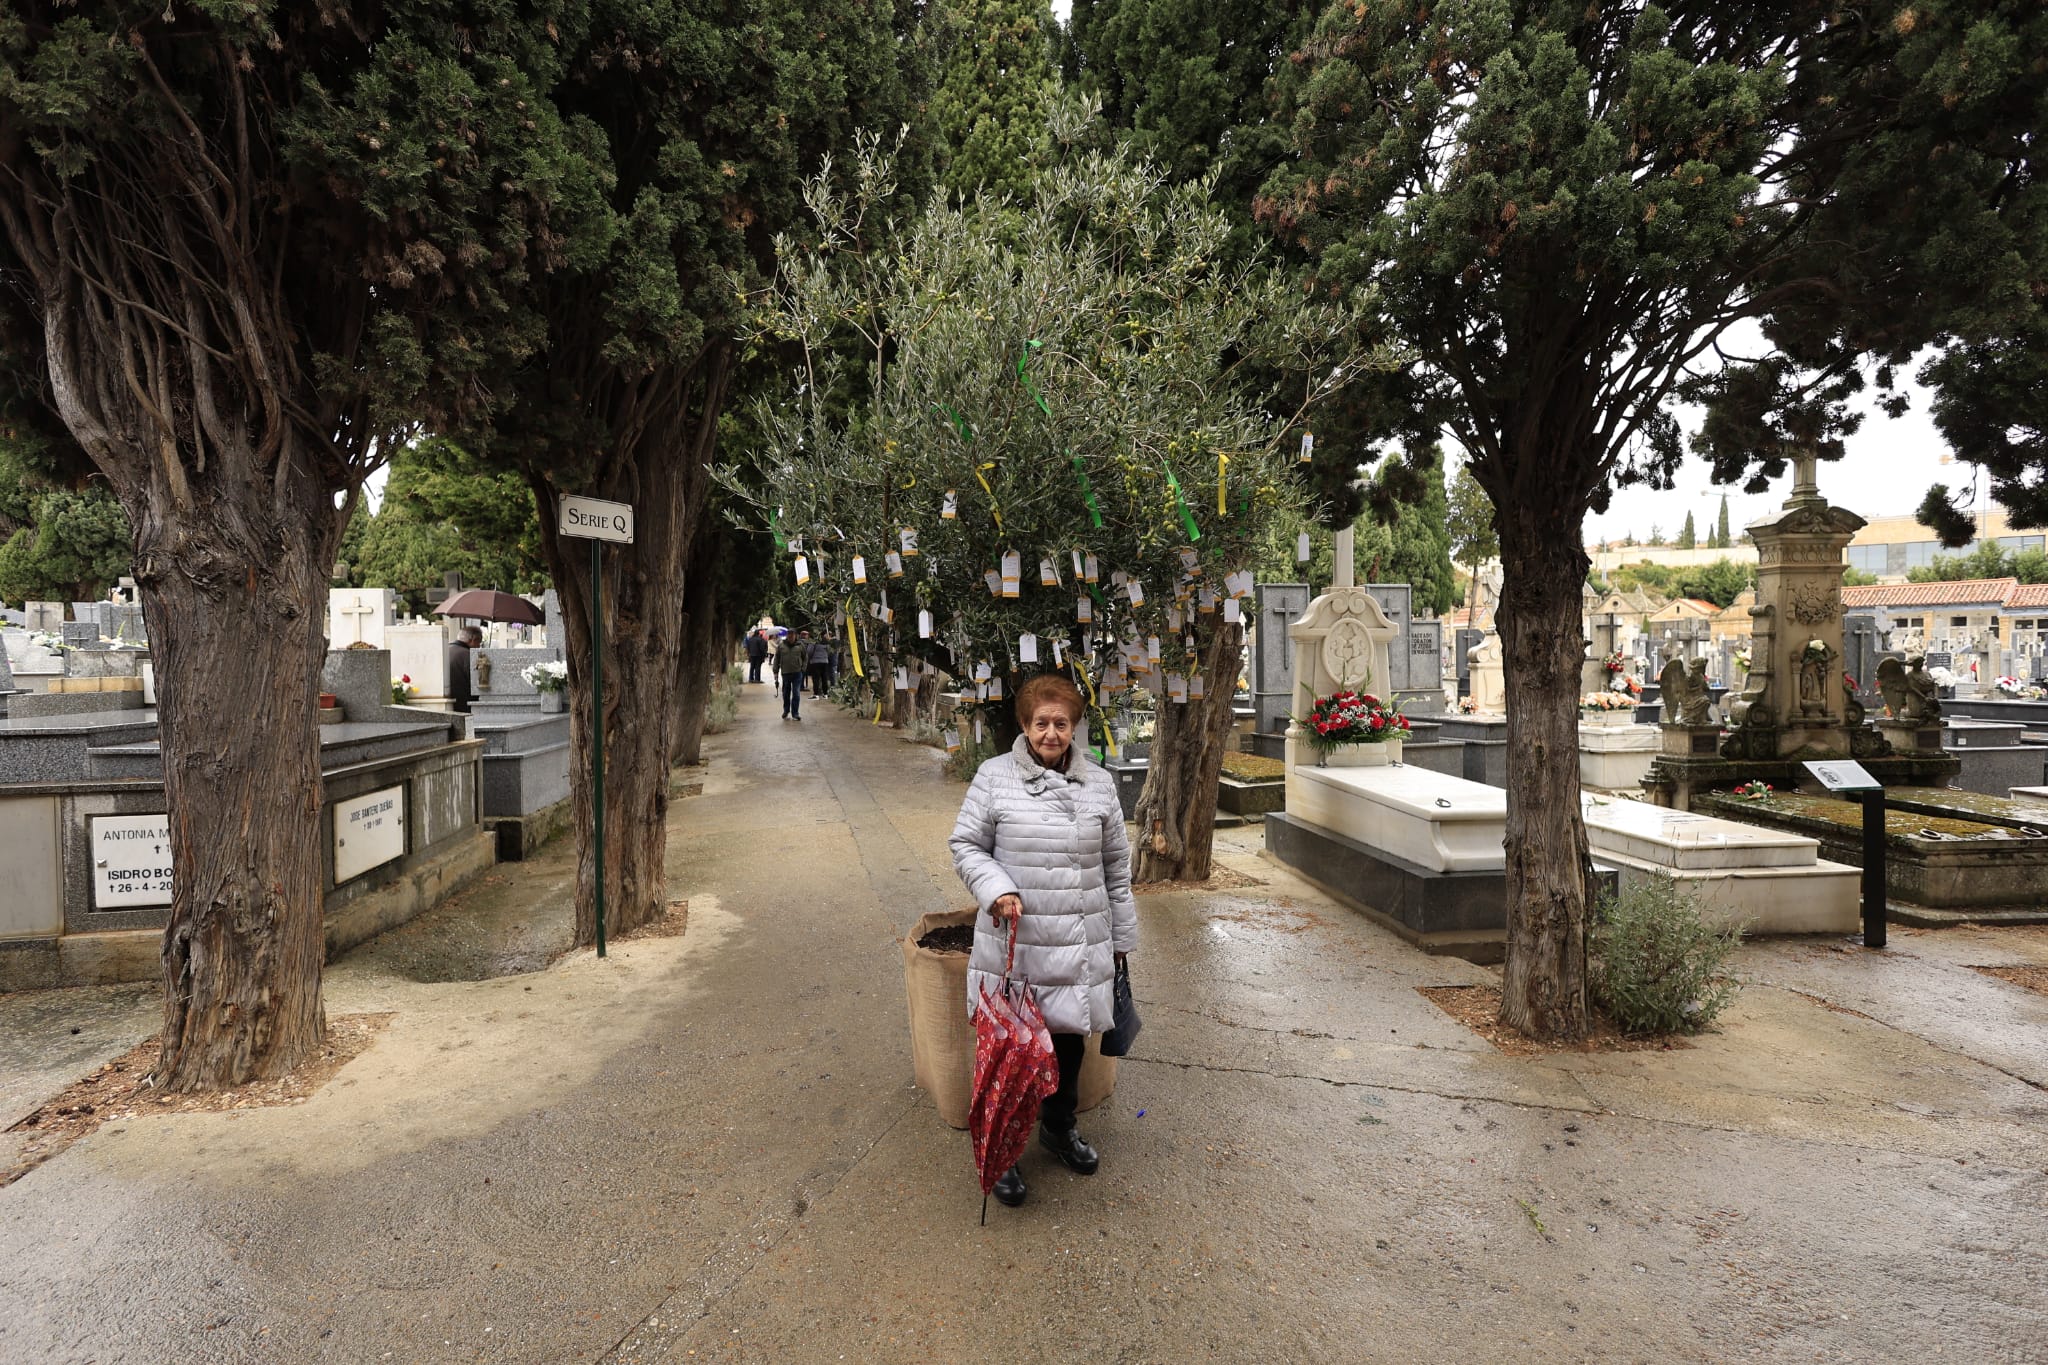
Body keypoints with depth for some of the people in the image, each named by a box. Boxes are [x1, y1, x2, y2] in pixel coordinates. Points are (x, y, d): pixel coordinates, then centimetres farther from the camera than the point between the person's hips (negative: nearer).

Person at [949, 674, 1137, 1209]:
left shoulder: (1099, 783, 5)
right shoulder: (995, 777, -4)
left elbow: (1116, 866, 11)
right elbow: (966, 845, 0)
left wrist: (1121, 937, 14)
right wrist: (996, 888, -18)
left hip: (1080, 945, 3)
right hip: (1013, 942, -3)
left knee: (1070, 1037, 16)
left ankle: (1059, 1128, 40)